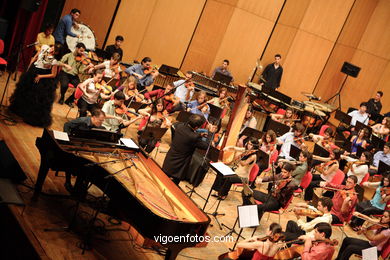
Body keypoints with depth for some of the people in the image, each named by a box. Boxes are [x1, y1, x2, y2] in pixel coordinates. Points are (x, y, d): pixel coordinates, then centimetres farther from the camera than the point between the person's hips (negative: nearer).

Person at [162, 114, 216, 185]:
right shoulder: (194, 137, -31)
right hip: (178, 168, -6)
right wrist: (211, 132, -7)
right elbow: (207, 146, -19)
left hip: (168, 162, 6)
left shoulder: (179, 126, -12)